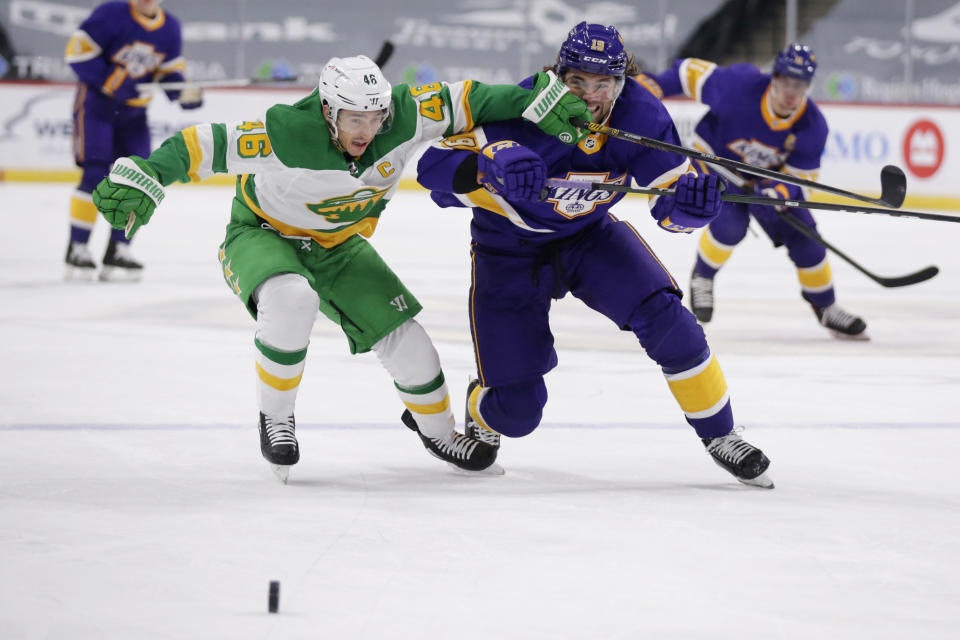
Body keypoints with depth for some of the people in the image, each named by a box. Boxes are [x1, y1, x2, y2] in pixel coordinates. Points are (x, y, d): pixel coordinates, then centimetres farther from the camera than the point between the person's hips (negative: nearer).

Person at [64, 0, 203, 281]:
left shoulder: (170, 28, 0)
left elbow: (170, 71, 6)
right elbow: (76, 52, -19)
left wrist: (186, 94, -14)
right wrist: (111, 82, -26)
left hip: (133, 112, 6)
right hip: (95, 104, -6)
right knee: (95, 175, -14)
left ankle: (117, 250, 8)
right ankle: (77, 248, -7)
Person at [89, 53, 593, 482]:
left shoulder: (401, 119, -25)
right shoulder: (289, 134, -37)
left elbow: (463, 102, -15)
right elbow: (207, 144, -38)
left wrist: (540, 102, -19)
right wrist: (144, 177, -48)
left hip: (337, 246, 5)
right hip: (263, 233, -5)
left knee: (403, 338, 0)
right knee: (292, 299, -37)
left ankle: (435, 427, 31)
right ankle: (274, 417, -14)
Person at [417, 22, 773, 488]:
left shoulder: (641, 115, -20)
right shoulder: (523, 112, -31)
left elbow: (670, 209, -14)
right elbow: (434, 166, -34)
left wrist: (691, 203, -39)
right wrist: (493, 166, -53)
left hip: (589, 235, 3)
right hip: (509, 247, -3)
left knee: (664, 316, -22)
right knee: (516, 411, -4)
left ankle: (719, 435, -1)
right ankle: (481, 411, 36)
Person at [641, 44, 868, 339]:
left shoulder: (813, 126, -23)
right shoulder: (741, 86, -34)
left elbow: (802, 174, -16)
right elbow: (694, 72, -21)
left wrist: (780, 191, -37)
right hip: (717, 159, -4)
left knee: (804, 237, -2)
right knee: (730, 224, -29)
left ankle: (826, 308, 19)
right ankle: (702, 277, 3)